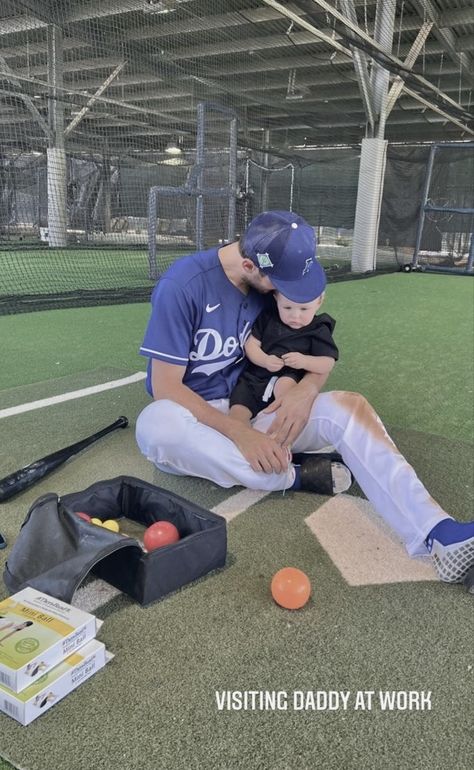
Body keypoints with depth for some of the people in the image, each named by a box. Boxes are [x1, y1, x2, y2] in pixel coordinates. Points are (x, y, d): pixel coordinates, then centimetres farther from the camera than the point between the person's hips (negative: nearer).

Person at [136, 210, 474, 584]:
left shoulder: (277, 281, -4)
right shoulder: (183, 284, -20)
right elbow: (165, 387, -21)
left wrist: (308, 388, -21)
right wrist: (240, 433, -32)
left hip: (249, 408, 4)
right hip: (197, 418, -3)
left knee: (349, 406, -22)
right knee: (157, 424, -40)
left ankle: (438, 534, -36)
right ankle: (294, 476, -26)